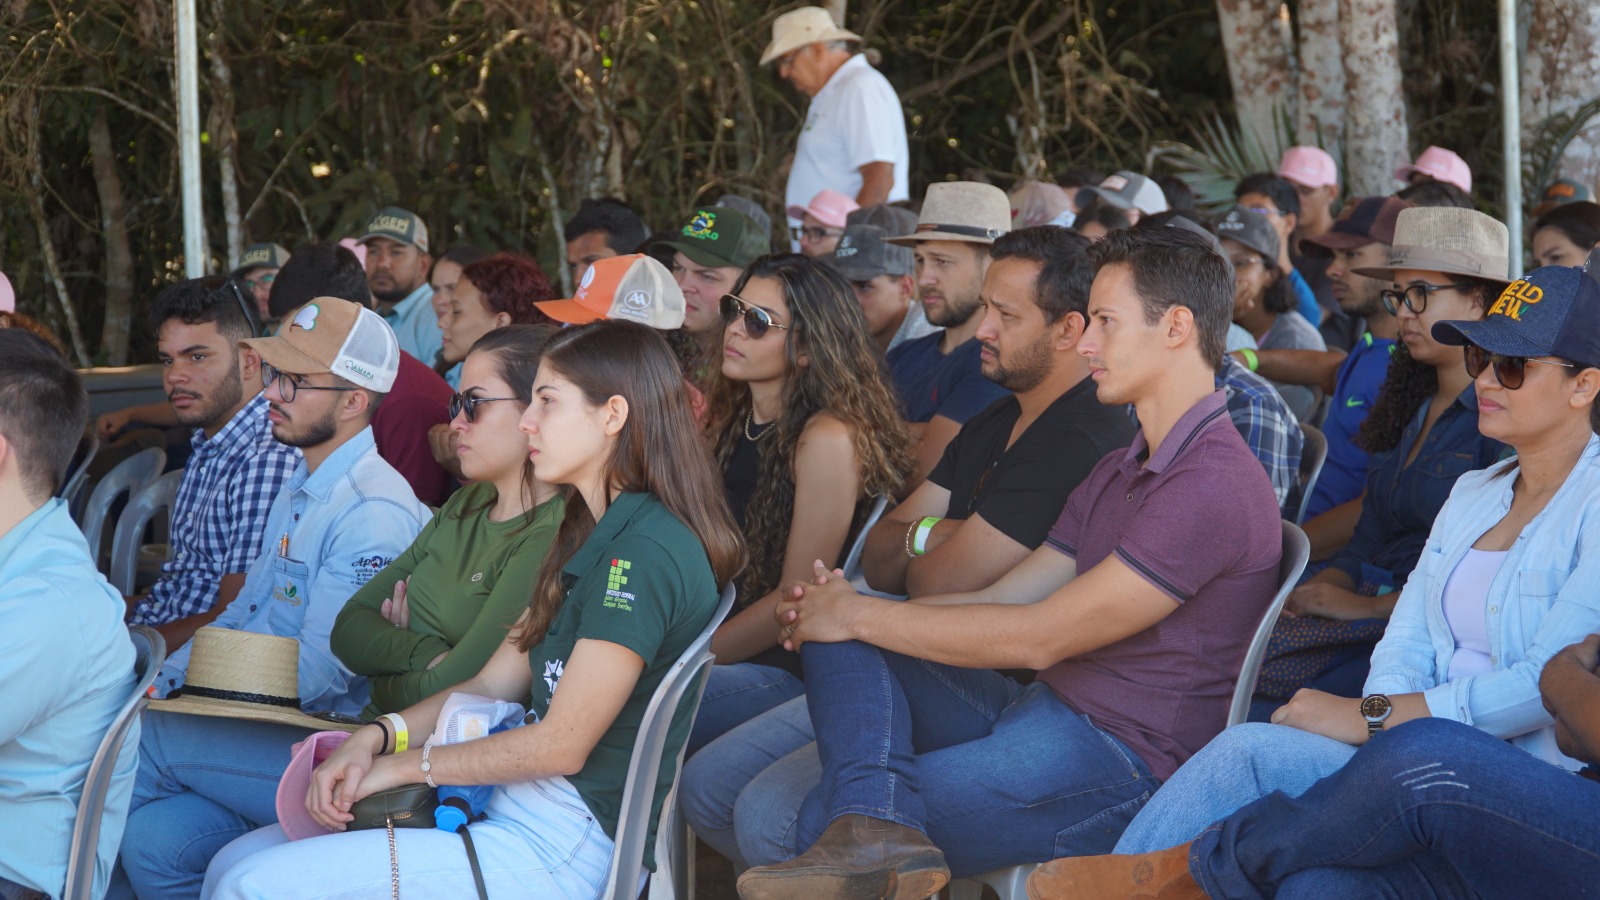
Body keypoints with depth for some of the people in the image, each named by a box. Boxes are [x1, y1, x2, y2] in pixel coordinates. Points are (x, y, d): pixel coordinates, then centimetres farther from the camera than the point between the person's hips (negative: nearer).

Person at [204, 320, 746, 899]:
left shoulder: (646, 553, -18)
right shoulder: (589, 537, 17)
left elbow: (561, 744, -19)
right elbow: (493, 683, 15)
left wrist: (402, 766, -9)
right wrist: (375, 738, -2)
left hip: (564, 850, -10)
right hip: (512, 810, 10)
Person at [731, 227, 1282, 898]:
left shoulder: (1216, 486, -16)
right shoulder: (1118, 473, 21)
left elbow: (1041, 636, -18)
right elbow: (1004, 598, 14)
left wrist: (860, 616, -10)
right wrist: (841, 608, -1)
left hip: (1120, 757, -11)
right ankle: (874, 818, -32)